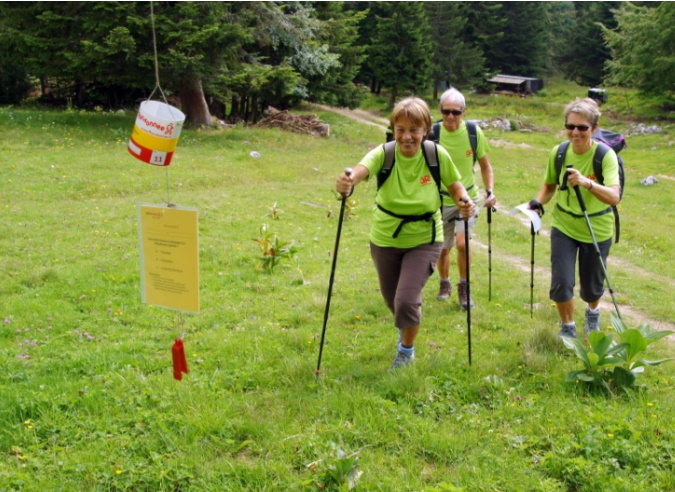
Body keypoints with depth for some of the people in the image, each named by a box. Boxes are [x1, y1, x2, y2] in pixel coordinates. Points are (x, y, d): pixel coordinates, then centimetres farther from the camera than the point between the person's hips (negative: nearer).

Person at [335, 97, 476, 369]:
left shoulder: (437, 155, -17)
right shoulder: (384, 153, -21)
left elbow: (454, 185, -1)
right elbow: (362, 168, -42)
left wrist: (465, 201, -23)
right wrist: (347, 183, -65)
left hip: (424, 240, -1)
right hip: (385, 239, 2)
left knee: (407, 301, -13)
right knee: (393, 301, 19)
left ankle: (407, 350, 18)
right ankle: (405, 329, 56)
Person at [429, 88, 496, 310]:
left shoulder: (474, 133, -10)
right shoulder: (432, 134, -14)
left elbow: (485, 165, 4)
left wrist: (490, 190, -10)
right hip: (441, 200, 1)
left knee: (462, 242, -19)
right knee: (443, 249, 12)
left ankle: (464, 287, 4)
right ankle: (444, 284, 41)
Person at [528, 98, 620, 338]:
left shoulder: (605, 156, -21)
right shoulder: (559, 152, -10)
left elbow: (614, 197, -34)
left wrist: (587, 183, -50)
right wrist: (538, 203, -12)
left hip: (597, 231, -2)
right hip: (564, 227, 2)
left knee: (591, 287, 13)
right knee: (561, 283, -9)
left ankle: (593, 312, 50)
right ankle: (567, 328, 18)